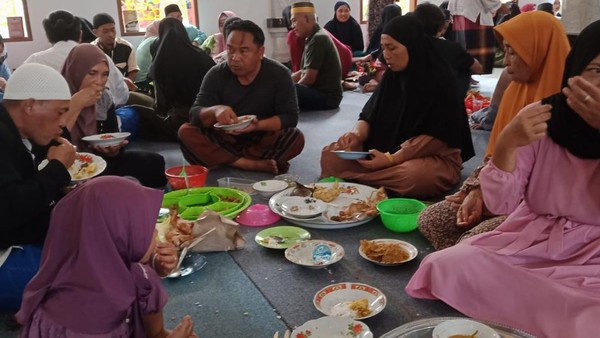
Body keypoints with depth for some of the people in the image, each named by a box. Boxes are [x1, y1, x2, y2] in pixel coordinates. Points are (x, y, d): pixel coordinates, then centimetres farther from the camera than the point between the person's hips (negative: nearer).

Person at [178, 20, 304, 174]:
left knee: (296, 138, -31)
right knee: (186, 132, -24)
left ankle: (225, 159, -22)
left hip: (263, 140, -1)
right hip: (225, 139, 2)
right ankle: (251, 164, -30)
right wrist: (214, 111, -38)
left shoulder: (279, 74, -12)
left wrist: (258, 125, -34)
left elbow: (290, 116, -16)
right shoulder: (216, 75, -9)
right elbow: (195, 114, -14)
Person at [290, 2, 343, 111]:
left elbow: (309, 78, -17)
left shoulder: (318, 39, -15)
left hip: (327, 97, -10)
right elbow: (304, 72, 19)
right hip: (321, 92, 10)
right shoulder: (313, 37, 16)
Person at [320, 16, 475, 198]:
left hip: (435, 159, -5)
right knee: (330, 154, -7)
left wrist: (392, 159, -26)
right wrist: (356, 135, -17)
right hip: (388, 152, 6)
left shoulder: (439, 81, -14)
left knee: (414, 175, -41)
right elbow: (368, 116, 6)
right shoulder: (391, 76, 5)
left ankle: (351, 181, -26)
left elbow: (436, 137, -18)